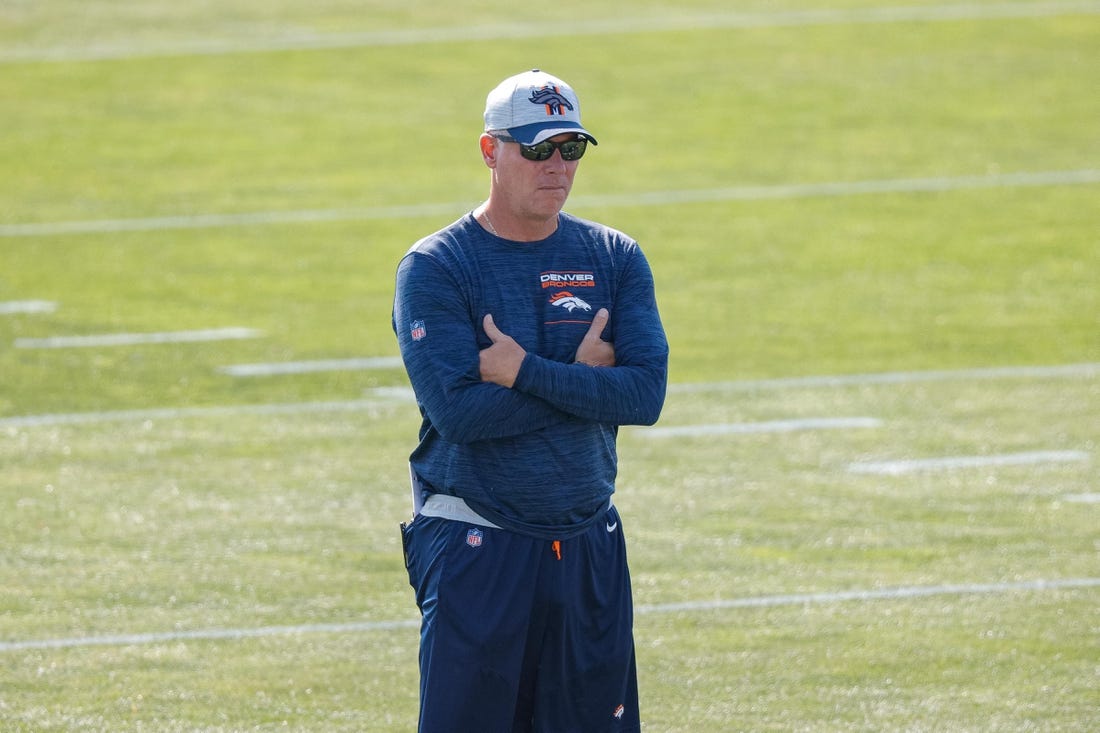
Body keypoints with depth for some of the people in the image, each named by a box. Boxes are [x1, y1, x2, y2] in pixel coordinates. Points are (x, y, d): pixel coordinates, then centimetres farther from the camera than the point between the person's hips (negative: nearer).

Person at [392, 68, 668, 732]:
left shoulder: (615, 259, 7)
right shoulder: (435, 268, -5)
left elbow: (645, 395, -7)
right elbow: (457, 409, -18)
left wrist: (526, 372, -15)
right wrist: (580, 378, -10)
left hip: (591, 549, 4)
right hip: (476, 549, -4)